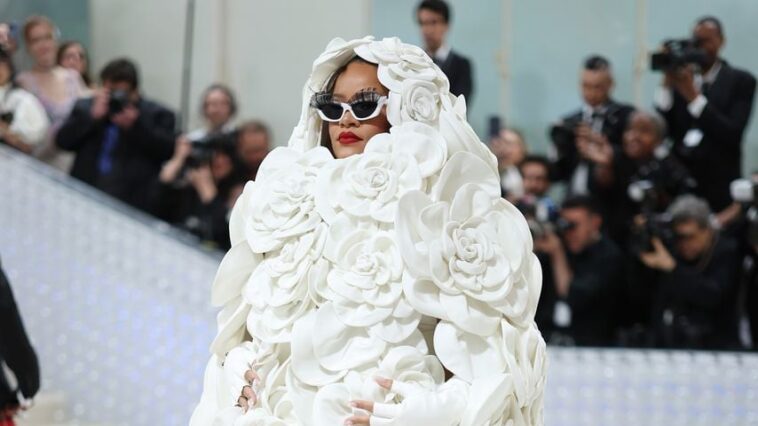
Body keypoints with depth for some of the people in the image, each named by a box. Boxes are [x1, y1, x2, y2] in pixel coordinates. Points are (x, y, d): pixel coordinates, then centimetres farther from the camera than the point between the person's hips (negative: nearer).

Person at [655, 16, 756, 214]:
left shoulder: (741, 81, 0)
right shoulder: (681, 77, 9)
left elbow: (733, 134, -12)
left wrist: (694, 97, -16)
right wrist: (667, 85, -7)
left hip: (719, 185, -3)